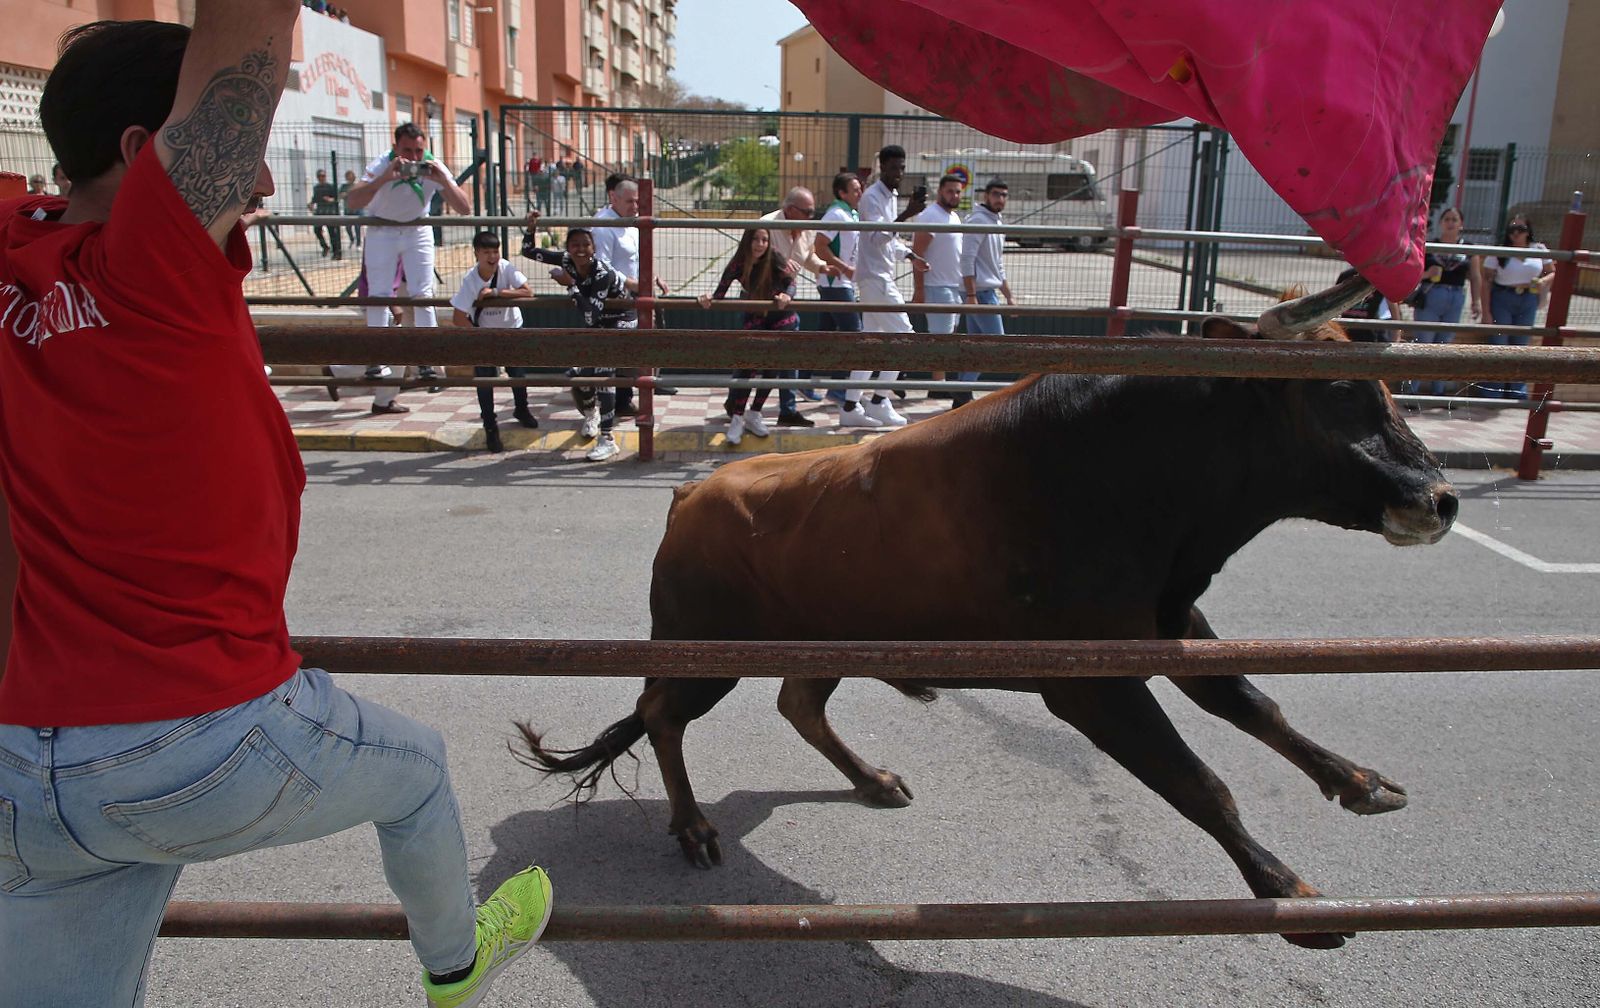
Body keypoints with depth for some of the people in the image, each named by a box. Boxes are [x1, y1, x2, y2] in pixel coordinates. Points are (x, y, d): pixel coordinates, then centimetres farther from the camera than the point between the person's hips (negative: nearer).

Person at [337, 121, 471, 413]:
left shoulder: (434, 168, -19)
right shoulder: (381, 167, -25)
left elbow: (465, 209, -24)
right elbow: (351, 201, -39)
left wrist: (444, 180, -39)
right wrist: (385, 178, -50)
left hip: (418, 232, 1)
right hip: (382, 232, -1)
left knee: (422, 296, -6)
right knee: (379, 297, -5)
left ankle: (427, 361, -4)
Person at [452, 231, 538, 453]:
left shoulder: (506, 268, -22)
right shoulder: (470, 279, -25)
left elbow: (528, 293, -31)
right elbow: (458, 317, -23)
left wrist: (495, 292, -35)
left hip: (511, 329, 1)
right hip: (484, 334, -1)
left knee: (519, 372, 4)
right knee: (485, 378, -4)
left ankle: (521, 409, 36)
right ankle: (490, 428, 9)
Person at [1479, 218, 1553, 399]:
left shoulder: (1539, 249, 2)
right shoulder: (1499, 252, -7)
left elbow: (1552, 272, 10)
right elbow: (1485, 281, -9)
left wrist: (1542, 281, -14)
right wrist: (1486, 312, -15)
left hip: (1528, 302, 3)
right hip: (1502, 300, -3)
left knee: (1520, 345, 11)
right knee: (1498, 345, 0)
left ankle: (1517, 392, 21)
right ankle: (1492, 394, 7)